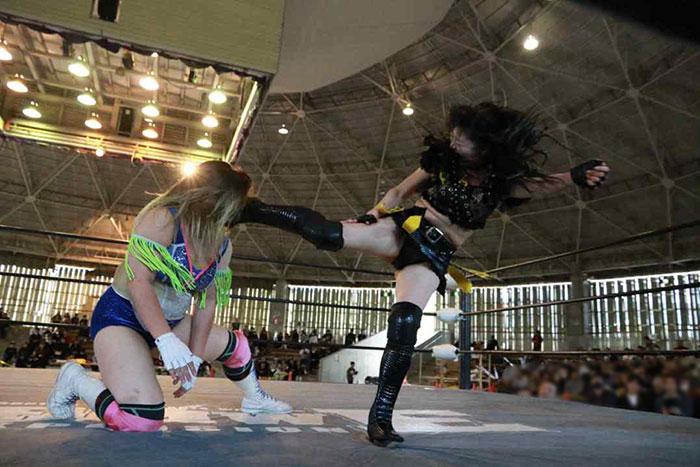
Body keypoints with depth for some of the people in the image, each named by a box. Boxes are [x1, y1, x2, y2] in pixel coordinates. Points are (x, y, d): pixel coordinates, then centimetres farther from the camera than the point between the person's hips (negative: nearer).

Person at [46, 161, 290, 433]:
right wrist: (168, 342, -39)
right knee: (142, 419, -25)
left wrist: (194, 358, -3)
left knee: (234, 344, 14)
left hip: (169, 323, 8)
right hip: (121, 317, -8)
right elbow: (138, 283, -29)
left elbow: (207, 302, 2)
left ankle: (254, 399, 41)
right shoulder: (162, 219, -21)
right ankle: (75, 380, 2)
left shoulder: (222, 244, 2)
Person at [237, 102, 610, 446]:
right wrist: (373, 214, -6)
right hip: (399, 232, 1)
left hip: (431, 256, 0)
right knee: (326, 234, -22)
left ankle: (380, 417, -7)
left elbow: (541, 184, -20)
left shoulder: (502, 182, -2)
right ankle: (248, 210, -6)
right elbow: (398, 192, 9)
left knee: (404, 325, -18)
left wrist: (575, 177, -40)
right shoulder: (442, 162, 1)